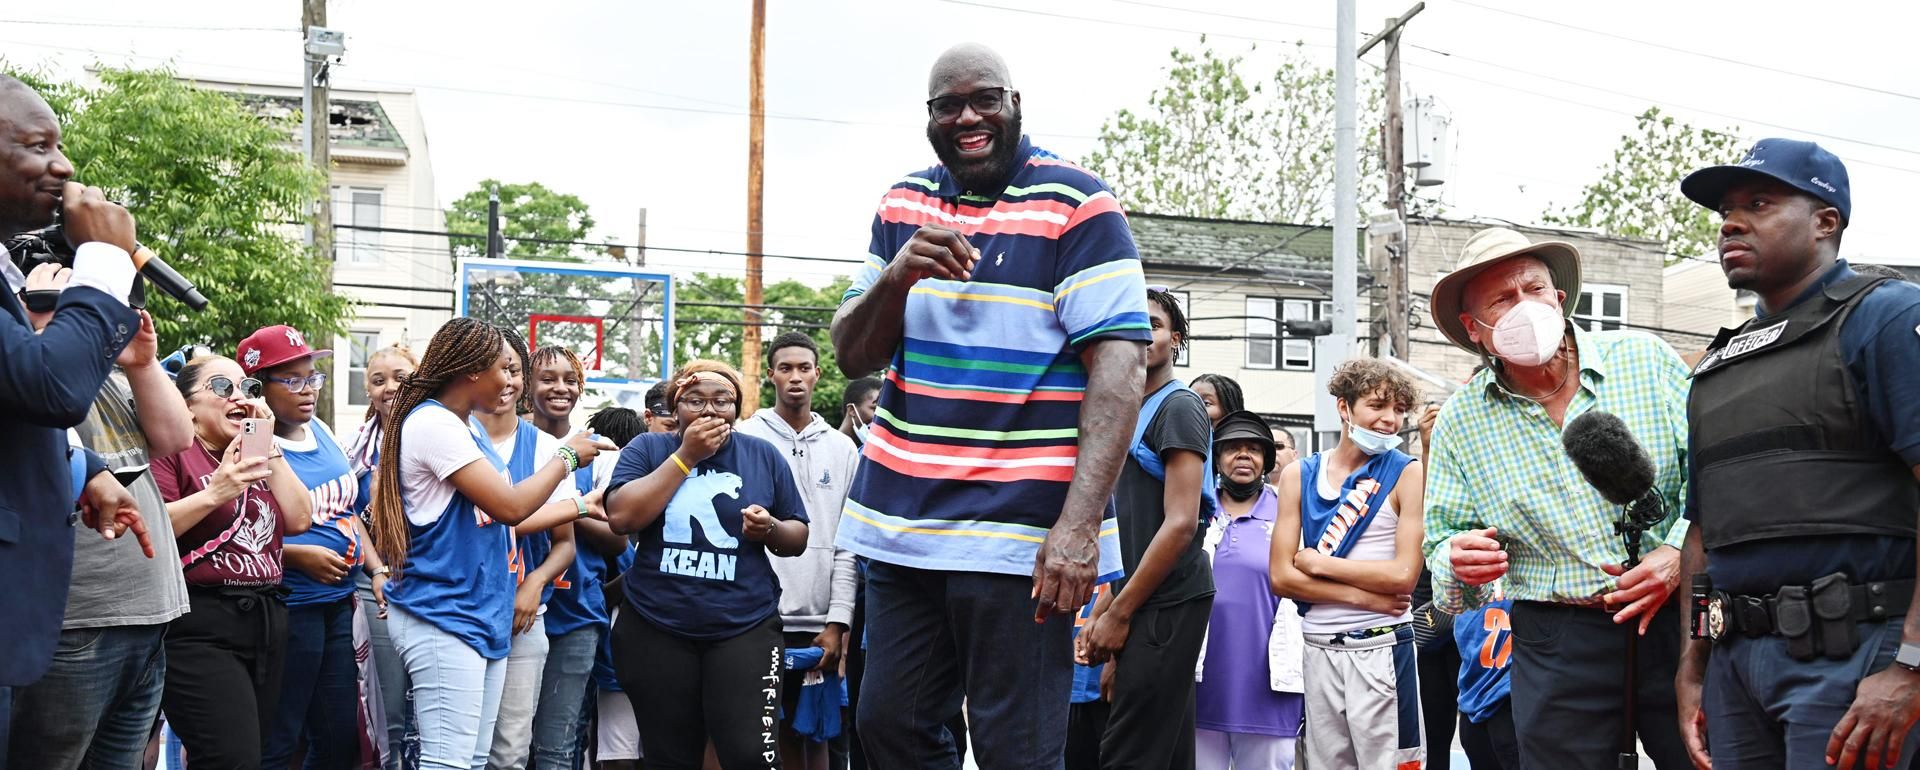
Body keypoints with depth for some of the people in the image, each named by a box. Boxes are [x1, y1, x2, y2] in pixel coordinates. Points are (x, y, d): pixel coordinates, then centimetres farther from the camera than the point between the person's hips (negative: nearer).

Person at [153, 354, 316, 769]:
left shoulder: (255, 456, 19)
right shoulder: (173, 450, -2)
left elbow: (300, 518, 8)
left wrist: (268, 446, 4)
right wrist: (213, 494, -25)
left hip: (267, 621, 8)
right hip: (200, 627, -7)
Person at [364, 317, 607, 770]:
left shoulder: (460, 429, 16)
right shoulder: (433, 423, -13)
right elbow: (510, 506, -16)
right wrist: (568, 457, -3)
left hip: (481, 617, 10)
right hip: (444, 618, -10)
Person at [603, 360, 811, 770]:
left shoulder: (764, 456, 6)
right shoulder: (647, 448, 5)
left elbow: (798, 538, 11)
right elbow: (621, 517, -11)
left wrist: (770, 528, -12)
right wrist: (686, 456, -11)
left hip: (744, 629, 0)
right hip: (655, 630, 1)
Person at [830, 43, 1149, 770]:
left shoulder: (1077, 206, -7)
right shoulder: (902, 206, 11)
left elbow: (1118, 368, -13)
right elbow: (852, 356, 9)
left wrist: (1079, 525, -23)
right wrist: (897, 277, -13)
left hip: (1020, 531, -6)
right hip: (900, 521, 6)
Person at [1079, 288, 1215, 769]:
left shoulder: (1179, 407, -8)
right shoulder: (1135, 414, 18)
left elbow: (1181, 523, -17)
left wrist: (1118, 613, -16)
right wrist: (1104, 609, 12)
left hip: (1168, 603, -9)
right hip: (1149, 603, 9)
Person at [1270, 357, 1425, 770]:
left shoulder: (1407, 474, -2)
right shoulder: (1299, 475, 5)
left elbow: (1403, 576, -12)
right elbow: (1281, 576, -2)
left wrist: (1318, 563, -6)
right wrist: (1365, 597, -11)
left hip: (1380, 649, -3)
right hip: (1316, 650, 3)